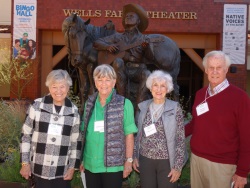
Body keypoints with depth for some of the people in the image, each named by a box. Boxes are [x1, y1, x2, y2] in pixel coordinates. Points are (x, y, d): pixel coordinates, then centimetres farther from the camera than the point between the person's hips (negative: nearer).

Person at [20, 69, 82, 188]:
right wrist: (25, 162, -1)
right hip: (39, 169, -1)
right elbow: (25, 135, 0)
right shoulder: (37, 106, -5)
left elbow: (76, 141, 5)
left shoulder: (73, 111, 0)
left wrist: (72, 167, 3)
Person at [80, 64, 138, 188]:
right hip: (90, 164, 4)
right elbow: (84, 133, 10)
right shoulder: (89, 103, 5)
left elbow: (129, 135, -6)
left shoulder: (124, 104, -6)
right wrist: (81, 159, 9)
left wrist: (129, 160, -9)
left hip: (113, 165, -3)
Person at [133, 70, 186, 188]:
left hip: (167, 161, -3)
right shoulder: (142, 107, 3)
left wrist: (178, 166, -9)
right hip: (145, 160, 3)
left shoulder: (175, 108, -7)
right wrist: (135, 156, 8)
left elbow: (181, 139, -7)